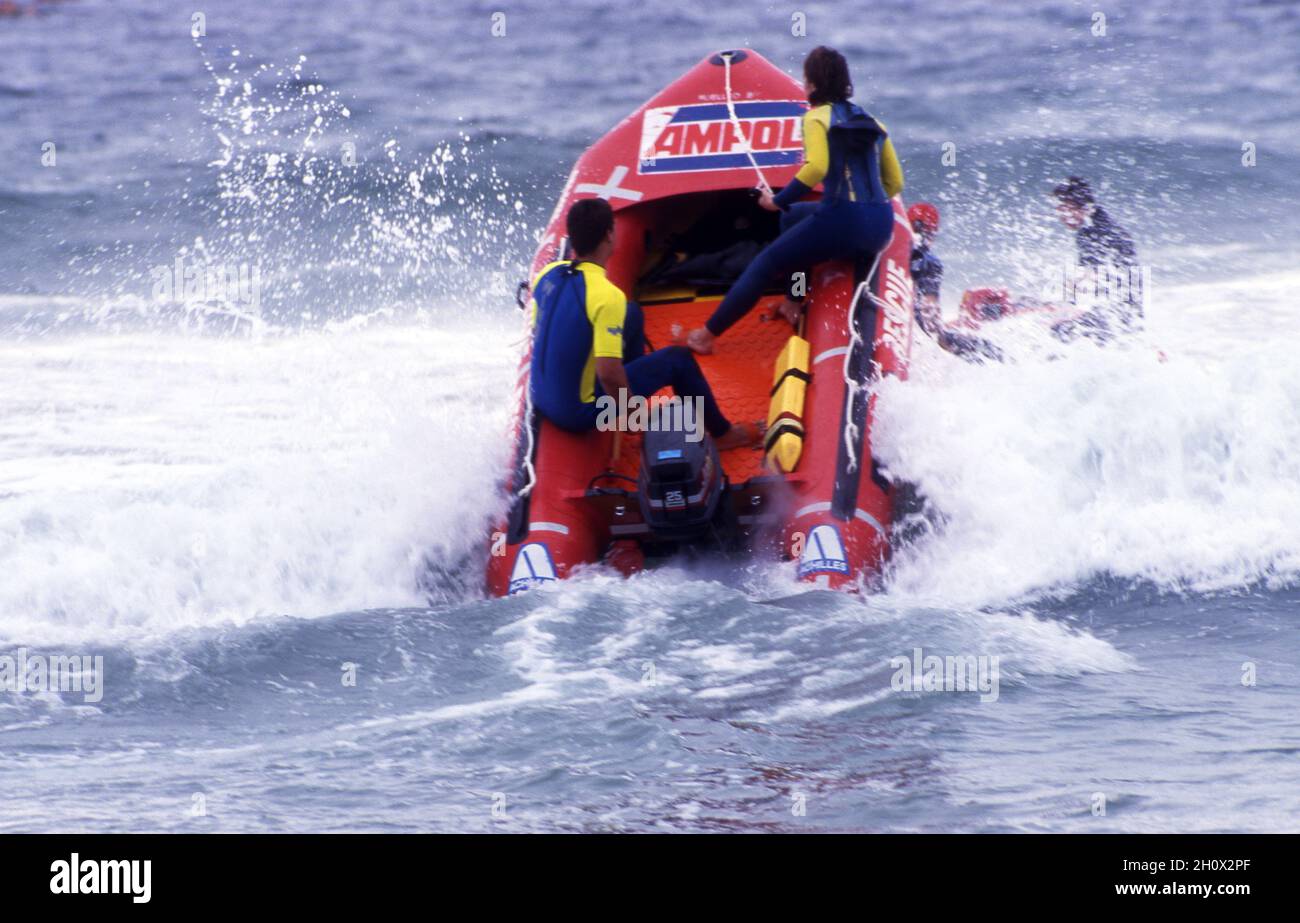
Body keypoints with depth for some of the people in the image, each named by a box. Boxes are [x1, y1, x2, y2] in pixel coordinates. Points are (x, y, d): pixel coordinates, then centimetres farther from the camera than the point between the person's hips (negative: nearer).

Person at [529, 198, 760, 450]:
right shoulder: (606, 296, -27)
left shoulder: (548, 274, -4)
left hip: (542, 398, 7)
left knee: (632, 315, 21)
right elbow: (609, 375, -31)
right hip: (581, 413, -7)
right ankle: (721, 433, 28)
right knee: (679, 359, 8)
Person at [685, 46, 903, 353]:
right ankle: (792, 303, 34)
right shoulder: (872, 123, 19)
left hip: (841, 221, -7)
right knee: (793, 216, 33)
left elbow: (817, 167, -19)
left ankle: (707, 335, 8)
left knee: (766, 264, 7)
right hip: (881, 228, 7)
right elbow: (895, 183, 18)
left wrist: (778, 201, -8)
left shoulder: (818, 117, -1)